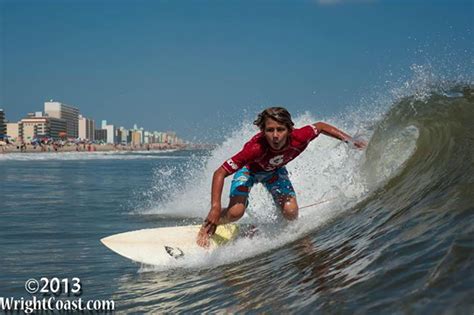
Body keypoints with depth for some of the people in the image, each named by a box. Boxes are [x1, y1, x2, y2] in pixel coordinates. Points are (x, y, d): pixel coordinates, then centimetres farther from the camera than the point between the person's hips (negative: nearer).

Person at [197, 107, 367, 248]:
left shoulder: (298, 138, -37)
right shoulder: (255, 148, -46)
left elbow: (320, 126, -13)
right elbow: (220, 173, -40)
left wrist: (350, 140, -11)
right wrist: (215, 208, -49)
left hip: (274, 170, 3)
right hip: (248, 169, -3)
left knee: (291, 212, -17)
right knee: (236, 212, -23)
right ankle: (207, 227, 10)